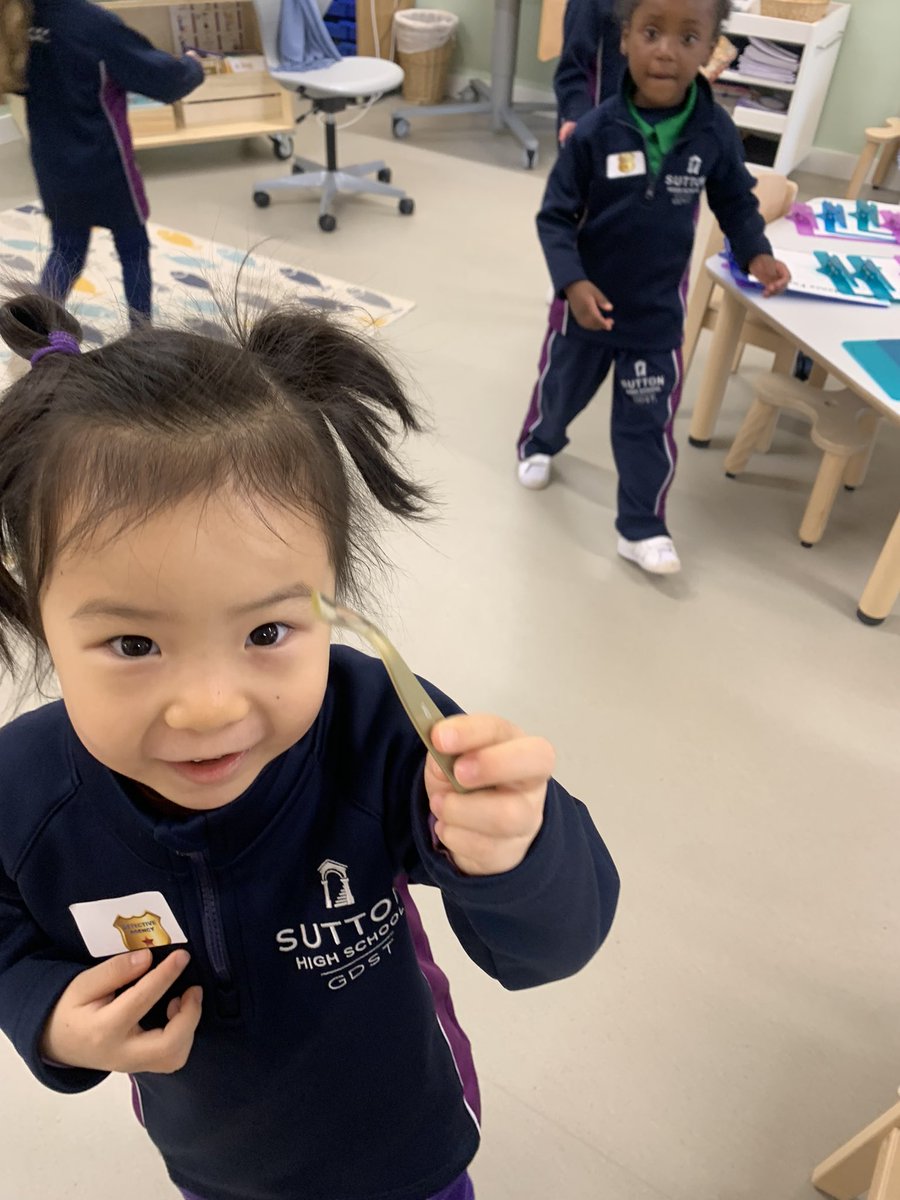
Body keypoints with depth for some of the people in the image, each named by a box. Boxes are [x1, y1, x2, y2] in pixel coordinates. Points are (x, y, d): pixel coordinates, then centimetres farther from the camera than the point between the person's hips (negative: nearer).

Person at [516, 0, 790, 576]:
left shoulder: (715, 132, -11)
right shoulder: (595, 132, -18)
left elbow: (736, 200, 6)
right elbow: (555, 216, -12)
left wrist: (756, 253, -10)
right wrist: (572, 281, -26)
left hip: (659, 311, 1)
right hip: (587, 301, 0)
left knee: (647, 422, 6)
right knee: (561, 387, 22)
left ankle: (642, 527, 20)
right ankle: (539, 445, 55)